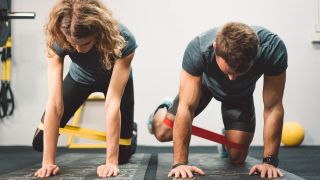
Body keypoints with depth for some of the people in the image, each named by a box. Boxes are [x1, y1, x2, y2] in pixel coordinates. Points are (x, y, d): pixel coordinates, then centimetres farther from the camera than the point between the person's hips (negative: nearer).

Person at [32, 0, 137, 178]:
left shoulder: (123, 40, -40)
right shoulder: (58, 41, -35)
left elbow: (112, 102, -40)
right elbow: (55, 103, -37)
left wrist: (111, 161, -40)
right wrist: (48, 161, -37)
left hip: (115, 78, -1)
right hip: (80, 77, 2)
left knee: (123, 154, -3)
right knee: (40, 143, -1)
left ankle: (130, 130, 31)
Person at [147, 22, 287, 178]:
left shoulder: (272, 49, -41)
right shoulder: (198, 49, -43)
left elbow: (273, 108, -34)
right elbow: (186, 107, -40)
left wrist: (269, 161, -35)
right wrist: (180, 163, -42)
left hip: (240, 93, 1)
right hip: (204, 83, -1)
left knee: (237, 156, -8)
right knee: (164, 133, -8)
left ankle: (227, 138, 30)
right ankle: (163, 111, 30)